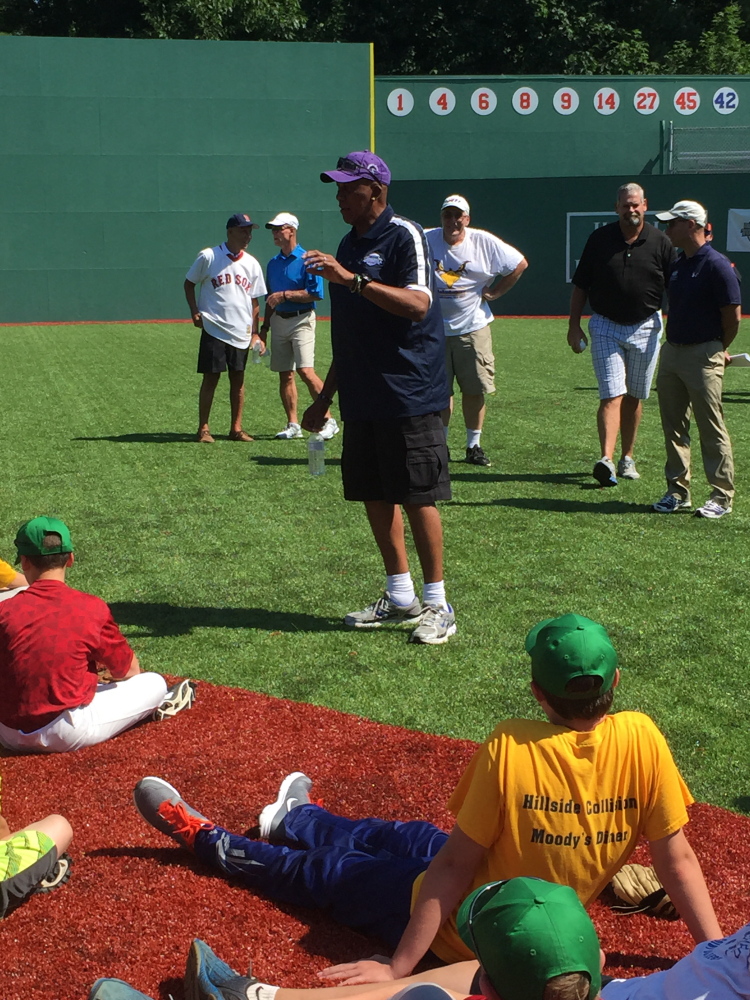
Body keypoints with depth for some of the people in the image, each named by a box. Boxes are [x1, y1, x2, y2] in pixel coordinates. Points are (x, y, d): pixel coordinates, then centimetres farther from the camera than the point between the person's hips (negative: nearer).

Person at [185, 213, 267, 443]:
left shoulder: (252, 264, 8)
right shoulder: (208, 256, -4)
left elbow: (254, 301, 12)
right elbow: (189, 283, 6)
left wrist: (255, 333, 6)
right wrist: (195, 311, -8)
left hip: (241, 333, 4)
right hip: (214, 329, -4)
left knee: (238, 379, 6)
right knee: (211, 377, -3)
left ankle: (236, 428, 13)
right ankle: (203, 428, 5)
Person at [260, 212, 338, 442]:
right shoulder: (273, 263, 14)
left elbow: (315, 293, -15)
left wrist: (285, 295, -17)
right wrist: (264, 326, 16)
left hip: (301, 320, -7)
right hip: (279, 321, 7)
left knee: (305, 371, -17)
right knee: (285, 374, 6)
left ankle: (328, 420, -10)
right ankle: (293, 425, 12)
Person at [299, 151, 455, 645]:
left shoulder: (404, 236, -8)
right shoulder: (348, 244, 16)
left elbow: (417, 304, -25)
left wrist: (351, 280, -32)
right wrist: (324, 399, 22)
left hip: (408, 395, -8)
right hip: (362, 398, 8)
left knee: (417, 497, -4)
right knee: (374, 495, 11)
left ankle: (437, 604, 6)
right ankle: (400, 597, 23)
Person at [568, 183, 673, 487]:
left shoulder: (660, 242, 0)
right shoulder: (599, 239, 0)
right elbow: (580, 285, 5)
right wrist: (574, 325, 1)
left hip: (645, 329, 1)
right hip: (605, 328, -1)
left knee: (634, 397, 10)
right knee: (611, 396, -11)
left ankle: (627, 458, 22)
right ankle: (607, 460, -22)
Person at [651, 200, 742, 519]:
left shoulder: (716, 265, -13)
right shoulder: (677, 264, 12)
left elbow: (733, 316, -10)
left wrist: (719, 350, 2)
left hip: (703, 355, -8)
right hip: (672, 352, 8)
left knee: (712, 429, -3)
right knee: (673, 427, 11)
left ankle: (722, 497, 4)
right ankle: (677, 491, 20)